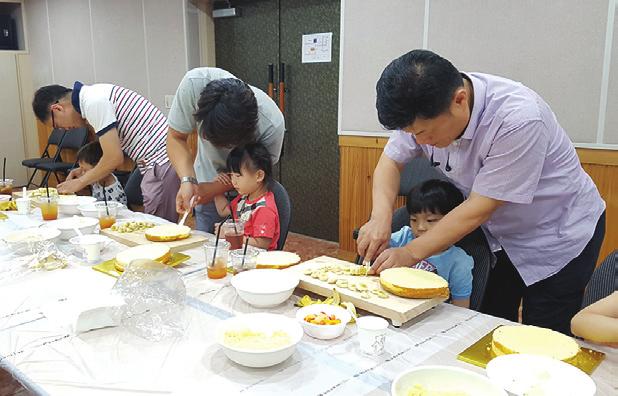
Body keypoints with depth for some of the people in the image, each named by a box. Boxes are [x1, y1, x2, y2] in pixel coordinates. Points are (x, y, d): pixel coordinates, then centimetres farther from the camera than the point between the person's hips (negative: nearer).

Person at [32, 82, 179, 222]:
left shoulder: (93, 102, -13)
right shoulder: (94, 94, 18)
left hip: (161, 161, -10)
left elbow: (115, 157, -14)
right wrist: (86, 171, 20)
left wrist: (80, 183, 1)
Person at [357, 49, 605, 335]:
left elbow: (480, 209, -30)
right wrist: (381, 217, -24)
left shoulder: (518, 119, -35)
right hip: (503, 235, 6)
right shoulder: (424, 111, -17)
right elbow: (391, 161, -6)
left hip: (560, 235, -5)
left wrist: (411, 253, -26)